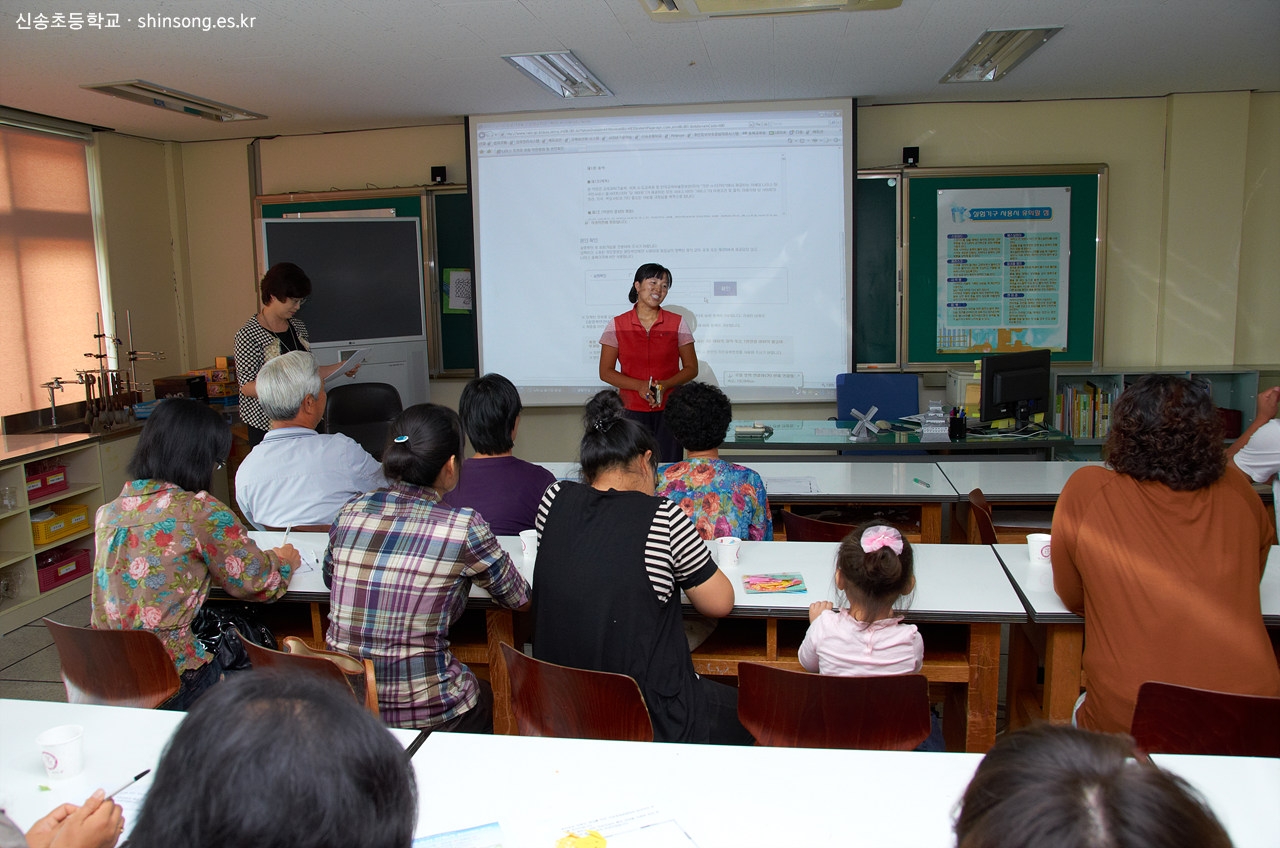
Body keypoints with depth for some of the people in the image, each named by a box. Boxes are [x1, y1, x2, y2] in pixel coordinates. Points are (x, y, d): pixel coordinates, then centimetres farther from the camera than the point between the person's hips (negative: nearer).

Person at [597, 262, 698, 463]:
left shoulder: (677, 323, 6)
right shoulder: (617, 325, 4)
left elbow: (691, 369, 7)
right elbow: (605, 372, 4)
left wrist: (664, 385, -11)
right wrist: (640, 386, -12)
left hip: (668, 410, 1)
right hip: (632, 412, 0)